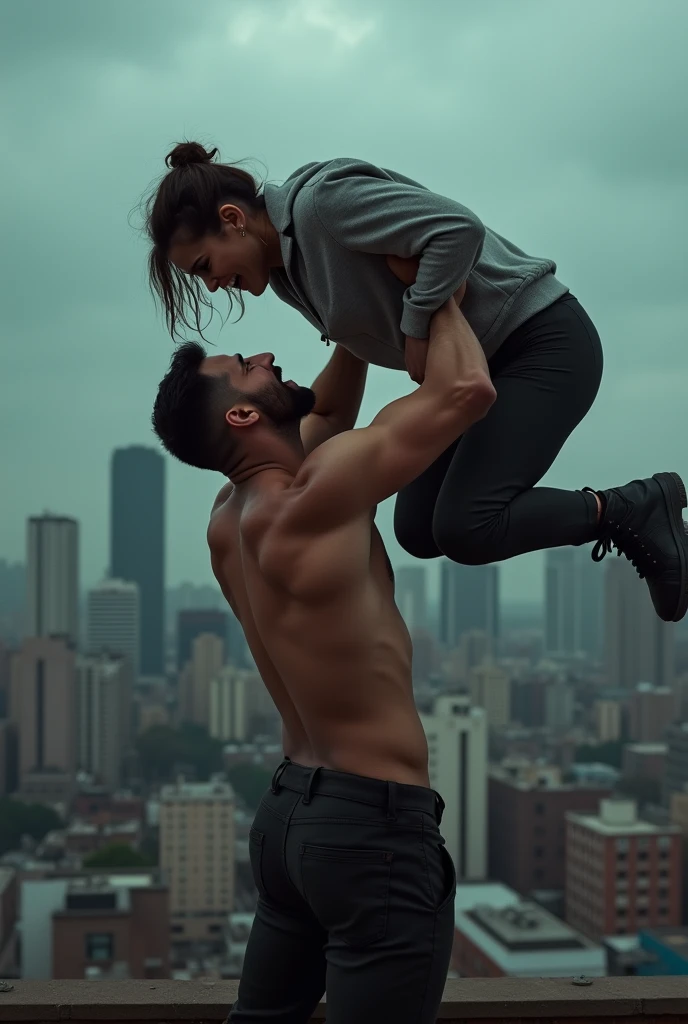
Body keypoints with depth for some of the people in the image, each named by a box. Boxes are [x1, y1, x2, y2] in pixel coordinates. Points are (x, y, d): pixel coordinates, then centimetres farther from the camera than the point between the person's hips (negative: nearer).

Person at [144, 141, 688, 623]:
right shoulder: (284, 266, 9)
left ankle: (635, 508, 1)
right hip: (477, 365, 10)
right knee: (417, 529, 4)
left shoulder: (322, 199, -21)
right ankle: (624, 516, 13)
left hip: (543, 342, -10)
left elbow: (459, 229, -28)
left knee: (463, 528, -18)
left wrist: (417, 328, -20)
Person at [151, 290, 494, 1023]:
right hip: (375, 822, -9)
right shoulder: (310, 501, -19)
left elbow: (328, 411, 23)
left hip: (290, 810, 9)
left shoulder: (227, 520, 6)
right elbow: (469, 390, -19)